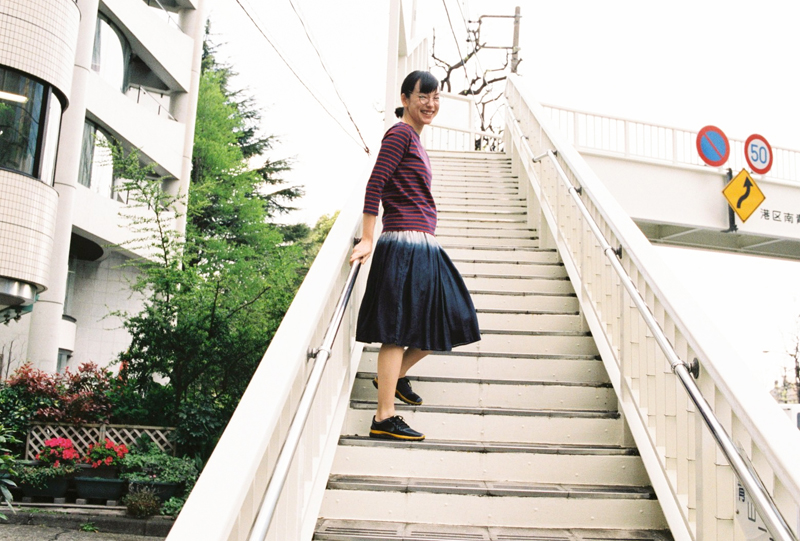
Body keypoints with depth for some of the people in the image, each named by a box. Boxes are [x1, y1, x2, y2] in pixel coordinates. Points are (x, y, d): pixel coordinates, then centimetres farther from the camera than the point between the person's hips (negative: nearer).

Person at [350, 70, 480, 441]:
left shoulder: (414, 139, 20)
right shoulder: (400, 134, -7)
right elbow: (375, 184, -15)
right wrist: (368, 239, -18)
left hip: (423, 247, 10)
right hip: (405, 245, -10)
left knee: (448, 321, 15)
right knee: (397, 331, -6)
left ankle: (394, 376, 31)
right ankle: (384, 418, 1)